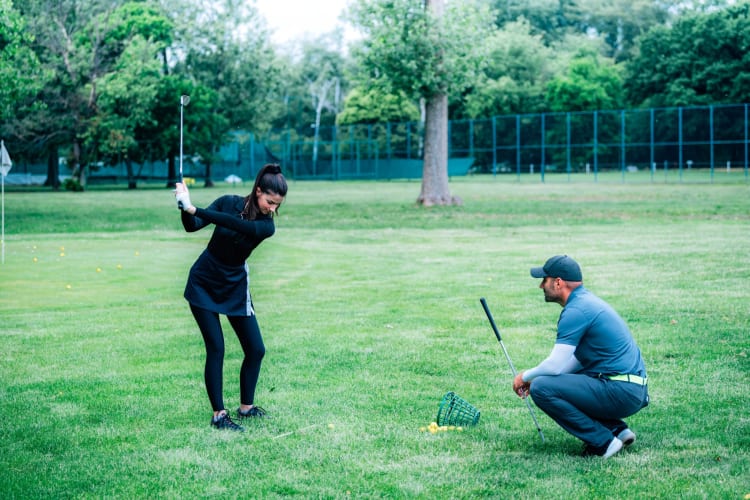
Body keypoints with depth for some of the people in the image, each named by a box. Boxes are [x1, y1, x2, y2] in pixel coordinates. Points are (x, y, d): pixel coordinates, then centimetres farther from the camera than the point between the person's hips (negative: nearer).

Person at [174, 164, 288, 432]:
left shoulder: (266, 226, -13)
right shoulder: (229, 202, -12)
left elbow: (236, 224, -32)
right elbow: (192, 227, -18)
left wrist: (194, 209, -42)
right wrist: (185, 209, -40)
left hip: (235, 288, 2)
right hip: (203, 283, -2)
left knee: (256, 350, 1)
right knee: (216, 348, -9)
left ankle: (246, 407, 20)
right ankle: (219, 415, -3)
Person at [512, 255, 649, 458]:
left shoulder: (576, 310, -15)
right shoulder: (586, 300, 16)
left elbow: (555, 365, -17)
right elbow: (577, 359, 24)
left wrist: (525, 376, 3)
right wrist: (535, 377, 17)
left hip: (620, 392, -10)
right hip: (632, 391, 10)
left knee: (541, 388, -15)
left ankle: (604, 442, -8)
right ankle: (617, 429, 13)